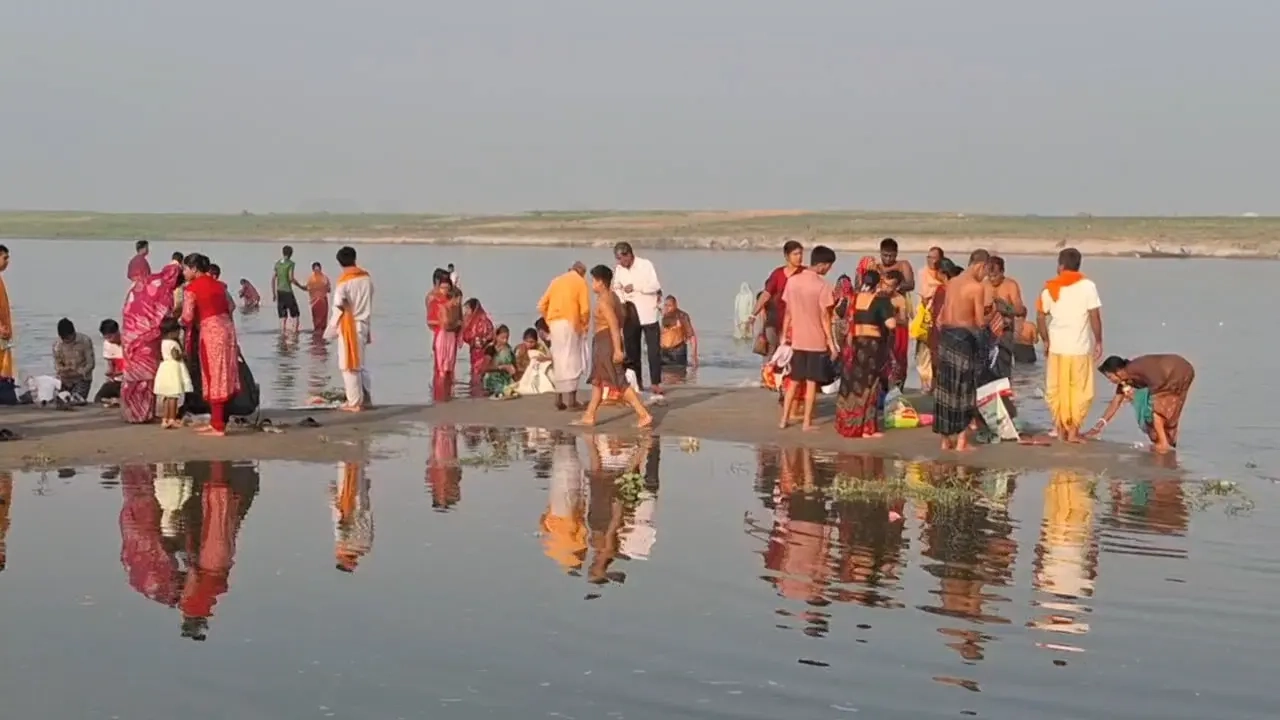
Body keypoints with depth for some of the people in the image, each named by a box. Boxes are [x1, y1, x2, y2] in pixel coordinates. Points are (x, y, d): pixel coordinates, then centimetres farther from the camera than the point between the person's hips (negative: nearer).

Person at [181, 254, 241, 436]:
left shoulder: (192, 288, -6)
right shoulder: (218, 284, 15)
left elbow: (187, 318, -9)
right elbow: (230, 307, 17)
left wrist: (181, 322, 12)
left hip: (210, 332, -7)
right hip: (226, 328, 7)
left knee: (214, 377, -2)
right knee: (223, 377, 11)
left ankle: (218, 427, 0)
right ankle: (216, 422, 19)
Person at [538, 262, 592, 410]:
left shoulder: (556, 280, 15)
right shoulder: (580, 282, 2)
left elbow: (542, 305, 11)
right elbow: (585, 309, -8)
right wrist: (585, 325, 6)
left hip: (554, 324, 5)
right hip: (570, 324, -5)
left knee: (559, 360, 11)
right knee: (571, 360, -2)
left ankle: (560, 398, 12)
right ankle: (570, 398, -7)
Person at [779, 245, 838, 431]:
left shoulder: (792, 280, 1)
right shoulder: (823, 285, -13)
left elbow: (788, 312, 6)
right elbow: (824, 318, -13)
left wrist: (784, 336, 15)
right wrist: (832, 343, -8)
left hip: (797, 340, 5)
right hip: (817, 341, -5)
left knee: (794, 381, 15)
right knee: (811, 383, 3)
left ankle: (784, 419, 16)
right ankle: (807, 423, 6)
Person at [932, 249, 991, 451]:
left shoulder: (951, 283, 11)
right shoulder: (977, 287, -11)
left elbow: (941, 318, 11)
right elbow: (980, 322, -11)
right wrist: (990, 315, 9)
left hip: (946, 335, 7)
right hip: (964, 337, -7)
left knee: (946, 387, 11)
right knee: (966, 388, 2)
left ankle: (946, 439, 16)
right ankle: (961, 440, 2)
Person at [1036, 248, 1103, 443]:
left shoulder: (1050, 287, 3)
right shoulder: (1087, 286, -4)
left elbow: (1040, 316, 2)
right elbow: (1095, 316, -9)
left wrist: (1046, 340, 11)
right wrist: (1098, 341, 0)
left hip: (1056, 346, 3)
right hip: (1080, 347, -3)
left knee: (1056, 389, 14)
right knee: (1079, 390, 7)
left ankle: (1061, 428, 18)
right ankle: (1073, 430, 7)